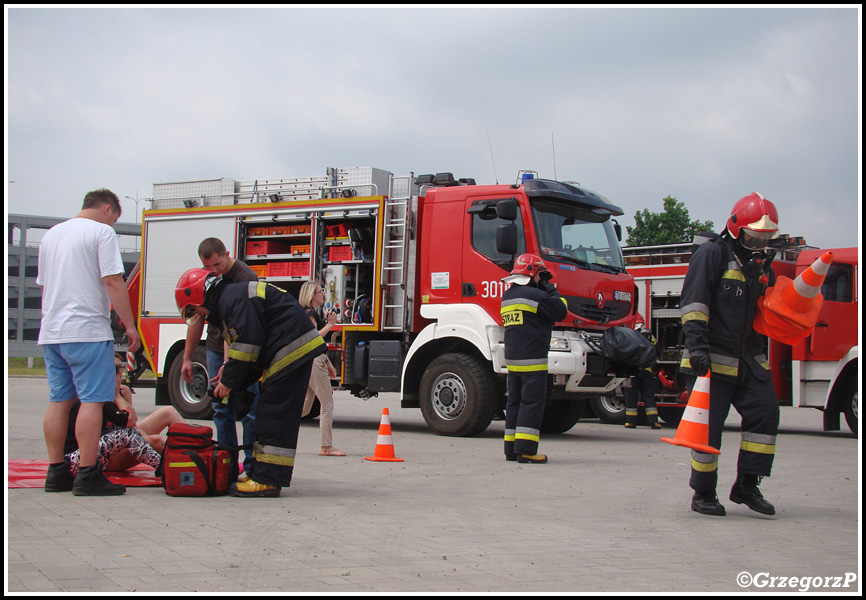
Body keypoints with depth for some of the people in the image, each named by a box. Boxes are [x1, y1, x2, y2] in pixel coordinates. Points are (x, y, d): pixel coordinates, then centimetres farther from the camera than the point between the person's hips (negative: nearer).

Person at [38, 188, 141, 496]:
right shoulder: (102, 232, -5)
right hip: (87, 331, -8)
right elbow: (112, 282, -13)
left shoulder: (51, 234, 19)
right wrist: (129, 325, -9)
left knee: (58, 401, 10)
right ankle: (88, 475, -10)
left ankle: (56, 472, 13)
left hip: (51, 331, 8)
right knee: (92, 401, -7)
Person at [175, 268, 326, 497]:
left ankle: (268, 481, -12)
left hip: (293, 350, -11)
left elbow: (248, 343, -19)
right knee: (269, 415, 11)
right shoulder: (226, 302, 23)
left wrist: (229, 381, -10)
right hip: (288, 355, 11)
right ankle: (260, 475, 14)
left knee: (274, 416, -12)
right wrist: (229, 380, 12)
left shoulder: (234, 297, -11)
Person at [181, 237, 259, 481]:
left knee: (247, 407, -7)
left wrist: (230, 363, -29)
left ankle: (252, 467, -3)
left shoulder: (244, 277, -19)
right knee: (221, 409, 6)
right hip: (216, 348, 6)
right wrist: (187, 358, 11)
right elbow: (197, 320, 11)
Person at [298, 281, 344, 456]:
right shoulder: (309, 313, -11)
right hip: (313, 361, -10)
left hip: (315, 360, 10)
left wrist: (328, 363, 25)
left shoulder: (313, 313, 21)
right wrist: (330, 324, -17)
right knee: (327, 404, -6)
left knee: (305, 407, 11)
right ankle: (326, 447, -3)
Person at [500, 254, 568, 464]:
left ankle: (511, 448, 12)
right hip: (533, 359, -8)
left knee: (515, 402, 11)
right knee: (532, 402, -7)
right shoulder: (534, 294, -11)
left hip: (512, 359, 8)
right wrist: (551, 290, 4)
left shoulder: (507, 296, 16)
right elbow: (560, 312, -8)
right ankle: (525, 449, -11)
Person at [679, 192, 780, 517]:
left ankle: (747, 484, 5)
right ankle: (703, 493, 6)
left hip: (749, 360, 7)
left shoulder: (762, 263, 17)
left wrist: (762, 352, 18)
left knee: (765, 412, -3)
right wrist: (697, 344, -21)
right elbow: (694, 300, -13)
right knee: (709, 424, -3)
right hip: (714, 358, -7)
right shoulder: (713, 253, -6)